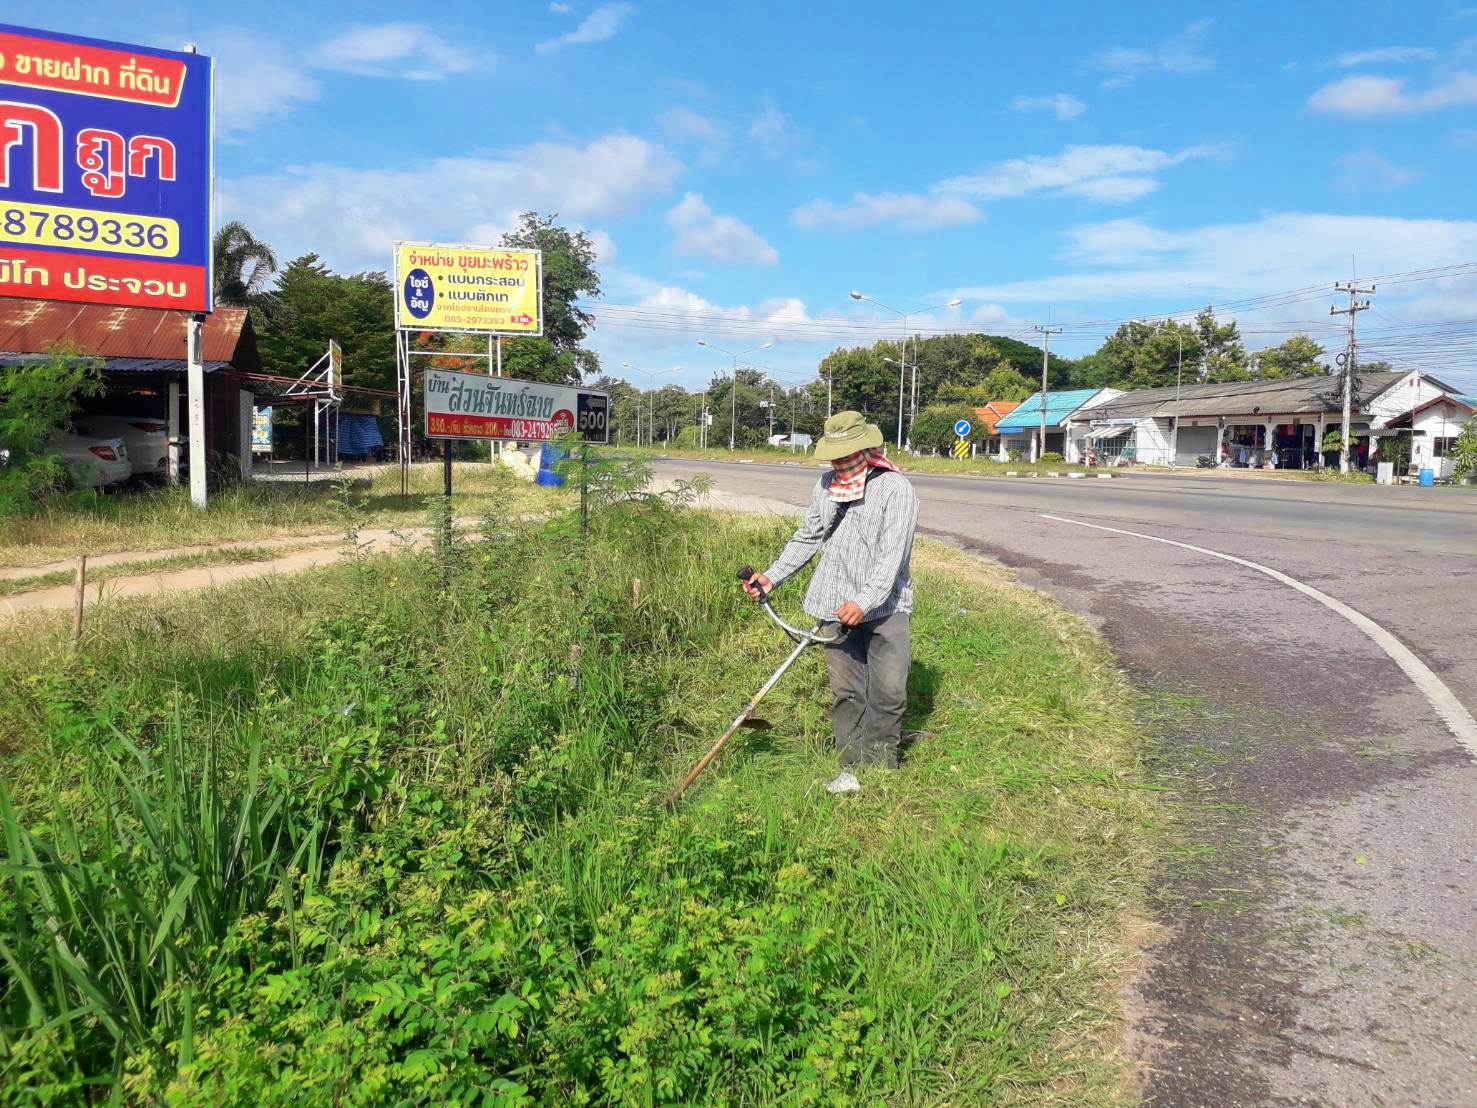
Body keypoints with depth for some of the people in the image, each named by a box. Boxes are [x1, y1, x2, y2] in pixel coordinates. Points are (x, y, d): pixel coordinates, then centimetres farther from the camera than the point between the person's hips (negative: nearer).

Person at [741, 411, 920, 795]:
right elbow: (807, 537, 16)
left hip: (886, 605, -4)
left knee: (888, 691, -2)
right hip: (837, 605, 5)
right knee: (845, 691, 7)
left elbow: (892, 555, -19)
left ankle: (879, 770, 14)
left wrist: (865, 602, -29)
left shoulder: (896, 489, -12)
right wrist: (772, 576, 6)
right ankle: (852, 768, 15)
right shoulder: (826, 485, 8)